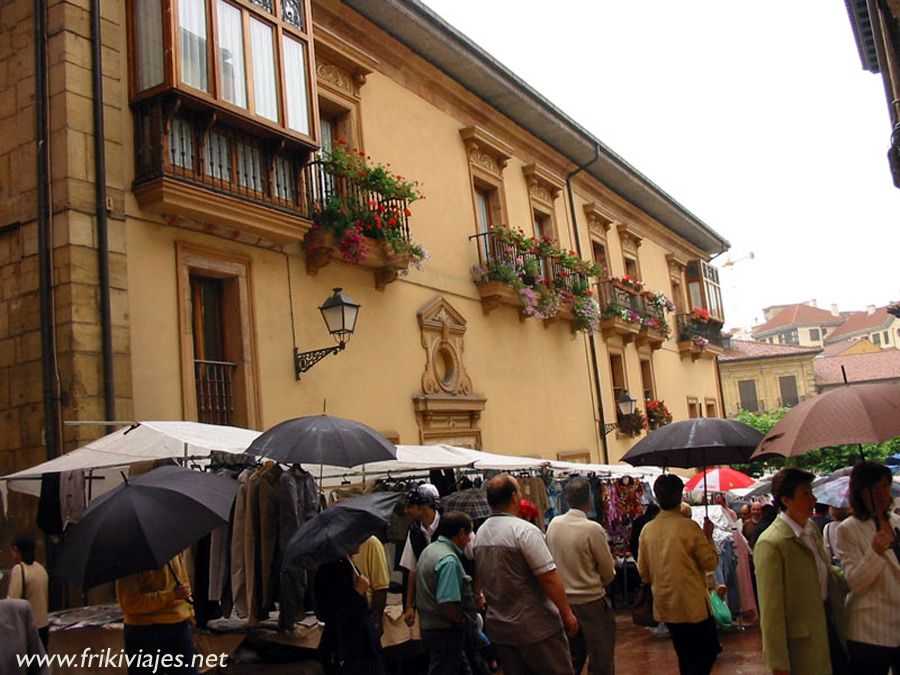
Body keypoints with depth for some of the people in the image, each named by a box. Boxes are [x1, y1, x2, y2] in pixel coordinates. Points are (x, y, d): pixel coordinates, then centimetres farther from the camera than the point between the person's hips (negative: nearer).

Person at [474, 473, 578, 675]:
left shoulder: (480, 533, 4)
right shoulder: (524, 530, -19)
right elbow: (549, 577, -20)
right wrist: (567, 613, -11)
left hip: (498, 629, 7)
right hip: (536, 628, -7)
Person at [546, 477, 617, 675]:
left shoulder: (553, 524, -3)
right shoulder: (592, 529, -18)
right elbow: (609, 572, -8)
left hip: (564, 600, 6)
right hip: (591, 600, -6)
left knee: (573, 658, 20)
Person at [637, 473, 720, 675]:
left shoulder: (647, 530, -1)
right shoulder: (689, 527, -16)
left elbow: (643, 571, 7)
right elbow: (711, 563, -9)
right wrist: (708, 537, 4)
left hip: (664, 604, 6)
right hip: (693, 604, -5)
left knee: (685, 656, 18)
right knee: (708, 650, 6)